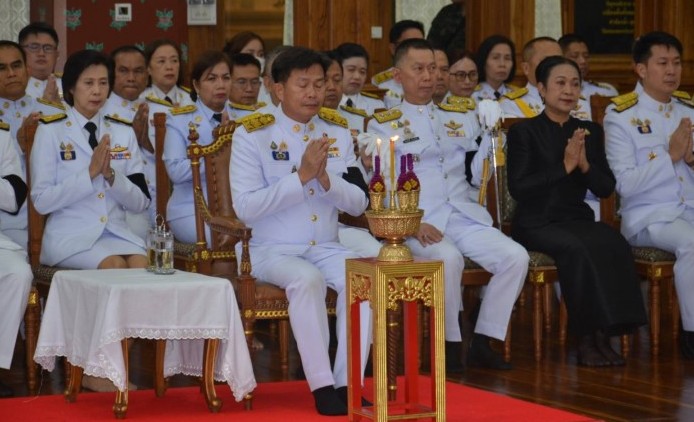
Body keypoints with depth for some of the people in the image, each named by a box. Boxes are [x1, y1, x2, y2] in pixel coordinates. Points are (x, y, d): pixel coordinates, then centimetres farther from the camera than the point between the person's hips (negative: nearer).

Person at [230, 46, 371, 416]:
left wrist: (326, 179, -16)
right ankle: (322, 387, -25)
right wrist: (301, 176, -20)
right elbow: (245, 208, -14)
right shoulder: (251, 134, -5)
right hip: (273, 250, -4)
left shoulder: (337, 132, 8)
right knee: (307, 279, -35)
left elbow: (358, 204, 4)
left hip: (326, 247, 4)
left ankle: (346, 383, -21)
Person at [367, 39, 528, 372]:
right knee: (448, 258, -35)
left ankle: (483, 343, -11)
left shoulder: (460, 118, 21)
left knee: (516, 256, -20)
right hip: (417, 224, -4)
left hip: (465, 216, 4)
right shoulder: (384, 125, 7)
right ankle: (450, 345, -18)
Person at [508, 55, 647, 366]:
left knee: (615, 246, -30)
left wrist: (585, 165, -10)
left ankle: (604, 335, -25)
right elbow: (518, 187, -10)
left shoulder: (590, 131, 16)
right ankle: (586, 339, -26)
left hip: (578, 219, 4)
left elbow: (606, 188, 10)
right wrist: (564, 167, -15)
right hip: (537, 223, -4)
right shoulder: (523, 132, 2)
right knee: (576, 248, -35)